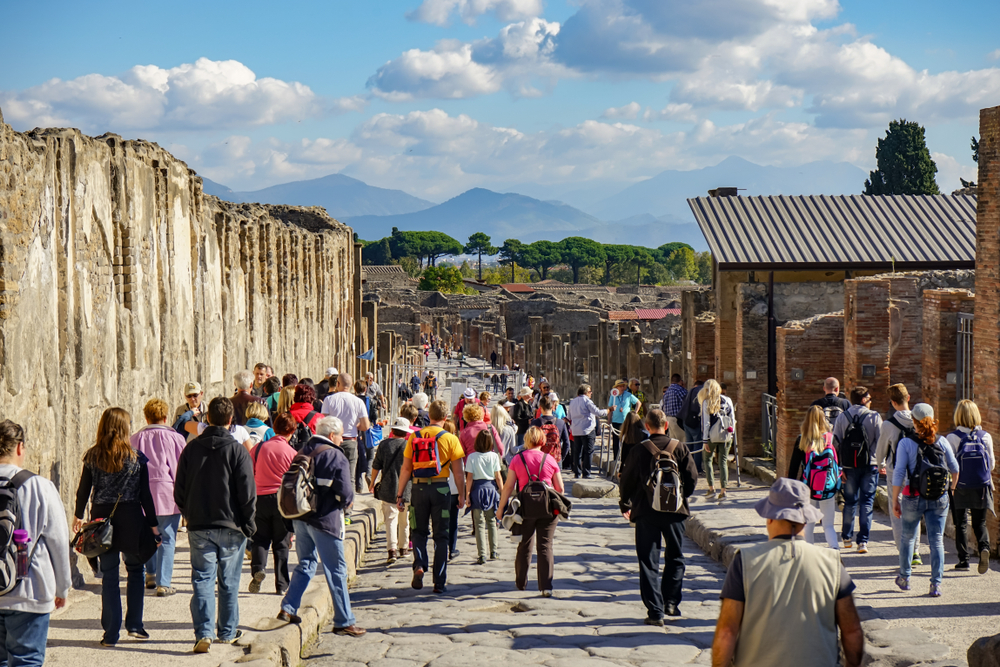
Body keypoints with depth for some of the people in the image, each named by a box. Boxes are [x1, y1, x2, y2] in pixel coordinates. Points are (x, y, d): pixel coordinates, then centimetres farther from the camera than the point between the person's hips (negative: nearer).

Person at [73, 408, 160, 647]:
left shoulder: (92, 457, -2)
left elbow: (83, 490, 4)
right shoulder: (136, 459, -6)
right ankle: (134, 624, 14)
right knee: (135, 570, 17)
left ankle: (111, 633, 6)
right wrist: (153, 524, 3)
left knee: (109, 576, 7)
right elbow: (145, 495, -5)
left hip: (102, 517, 1)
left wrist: (78, 516, 21)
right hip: (131, 519, -1)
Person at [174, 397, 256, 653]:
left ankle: (204, 632, -12)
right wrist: (249, 525, 2)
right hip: (231, 526, -2)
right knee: (229, 582, 11)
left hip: (199, 527, 2)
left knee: (202, 579, 2)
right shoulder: (238, 451, -9)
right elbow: (248, 494, -9)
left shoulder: (191, 448, 2)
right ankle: (228, 632, 20)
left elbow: (179, 491, 6)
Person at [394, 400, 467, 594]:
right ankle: (439, 582, 9)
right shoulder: (451, 439, -3)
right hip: (441, 488, -1)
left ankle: (419, 565, -10)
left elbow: (406, 469, 2)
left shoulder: (415, 437, 1)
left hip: (419, 488, 1)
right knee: (441, 536, 8)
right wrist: (462, 495, 6)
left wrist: (400, 494, 7)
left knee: (419, 532, 15)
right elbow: (458, 471, -3)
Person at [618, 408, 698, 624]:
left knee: (648, 562, 4)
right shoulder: (680, 448, -3)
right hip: (675, 510, 1)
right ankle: (671, 602, 14)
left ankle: (655, 611, 0)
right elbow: (692, 478, 0)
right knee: (675, 558, 19)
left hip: (646, 512, -1)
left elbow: (627, 480, 0)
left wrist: (625, 505, 17)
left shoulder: (639, 451, -7)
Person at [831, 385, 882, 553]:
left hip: (849, 465, 2)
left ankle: (847, 537, 24)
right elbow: (881, 440, -5)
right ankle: (863, 541, -4)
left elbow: (835, 442, -1)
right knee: (867, 502, 1)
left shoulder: (842, 417, 2)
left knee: (850, 501, 15)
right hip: (870, 465, -2)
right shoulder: (874, 417, -4)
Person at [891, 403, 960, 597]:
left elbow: (899, 473, -10)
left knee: (907, 537, 18)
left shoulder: (906, 443, -8)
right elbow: (955, 468, 7)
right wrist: (952, 489, 24)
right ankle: (936, 584, -4)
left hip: (914, 498, -1)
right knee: (937, 540, 4)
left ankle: (904, 578, 30)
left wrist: (895, 500, -3)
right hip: (939, 499, 1)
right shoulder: (942, 442, -1)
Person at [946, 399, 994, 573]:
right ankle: (984, 546, -15)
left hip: (960, 487, -2)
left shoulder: (952, 437, -11)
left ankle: (963, 559, 9)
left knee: (961, 523, 11)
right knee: (980, 522, 12)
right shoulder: (985, 437, -3)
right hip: (982, 486, 2)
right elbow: (992, 463, 5)